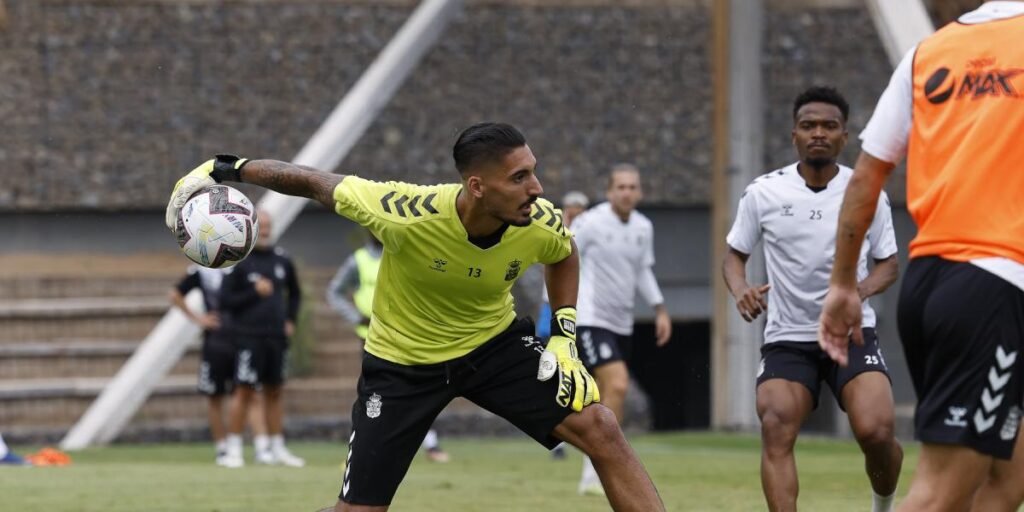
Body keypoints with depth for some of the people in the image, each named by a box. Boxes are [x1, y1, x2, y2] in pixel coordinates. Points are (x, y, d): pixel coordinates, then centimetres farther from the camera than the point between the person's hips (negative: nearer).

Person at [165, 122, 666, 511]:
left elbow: (564, 255, 5)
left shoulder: (540, 225, -23)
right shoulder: (406, 215, -35)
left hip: (494, 343, 3)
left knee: (601, 431, -13)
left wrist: (564, 335, -5)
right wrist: (227, 168, -14)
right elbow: (316, 183, -18)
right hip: (401, 360, -3)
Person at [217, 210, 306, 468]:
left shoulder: (282, 260, 10)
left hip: (277, 338, 5)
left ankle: (277, 448, 17)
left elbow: (294, 293, 25)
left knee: (275, 392, 10)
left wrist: (290, 320, 13)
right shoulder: (238, 261, -6)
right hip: (250, 337, -5)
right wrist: (254, 292, -17)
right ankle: (234, 449, -3)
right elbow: (225, 301, -9)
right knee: (244, 391, -7)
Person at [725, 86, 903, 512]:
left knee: (875, 431, -20)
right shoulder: (763, 193, -2)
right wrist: (740, 290, -12)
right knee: (776, 429, -22)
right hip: (787, 337, 1)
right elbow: (735, 254, 10)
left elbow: (888, 264, 8)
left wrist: (861, 289, -14)